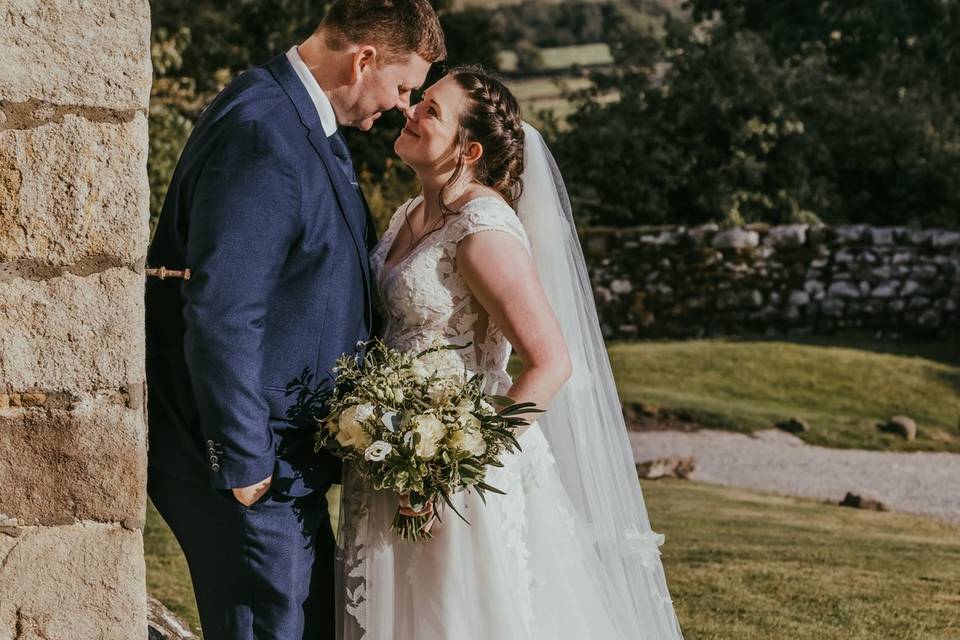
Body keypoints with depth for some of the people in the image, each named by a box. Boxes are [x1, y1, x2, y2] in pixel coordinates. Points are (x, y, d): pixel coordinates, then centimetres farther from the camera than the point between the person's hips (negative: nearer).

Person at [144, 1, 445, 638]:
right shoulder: (261, 134, -21)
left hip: (289, 458, 10)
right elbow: (219, 315, -26)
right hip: (252, 465, -10)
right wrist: (243, 466, -21)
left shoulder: (306, 121, 12)